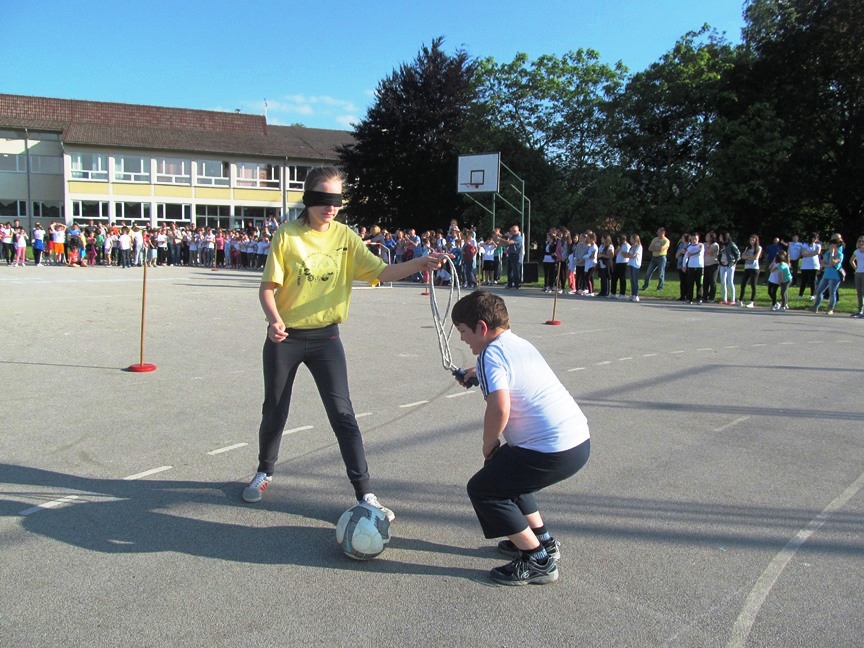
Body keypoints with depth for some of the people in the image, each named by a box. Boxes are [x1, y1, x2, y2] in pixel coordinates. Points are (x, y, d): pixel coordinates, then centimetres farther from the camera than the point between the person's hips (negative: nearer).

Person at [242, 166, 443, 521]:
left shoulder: (345, 236, -4)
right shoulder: (287, 235, -8)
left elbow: (380, 272, -13)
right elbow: (267, 287, -8)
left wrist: (418, 263, -30)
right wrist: (275, 319, -27)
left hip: (325, 338, 1)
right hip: (285, 338, 0)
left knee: (343, 414, -4)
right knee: (274, 412, 14)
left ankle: (364, 493, 3)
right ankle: (264, 472, 41)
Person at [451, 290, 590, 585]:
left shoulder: (491, 354, -10)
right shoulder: (521, 344, 17)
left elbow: (500, 408, -23)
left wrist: (489, 445, -6)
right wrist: (480, 374, 39)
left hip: (554, 452, -10)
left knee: (481, 488, 3)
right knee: (505, 471, 27)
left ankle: (539, 561, 6)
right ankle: (542, 539, 32)